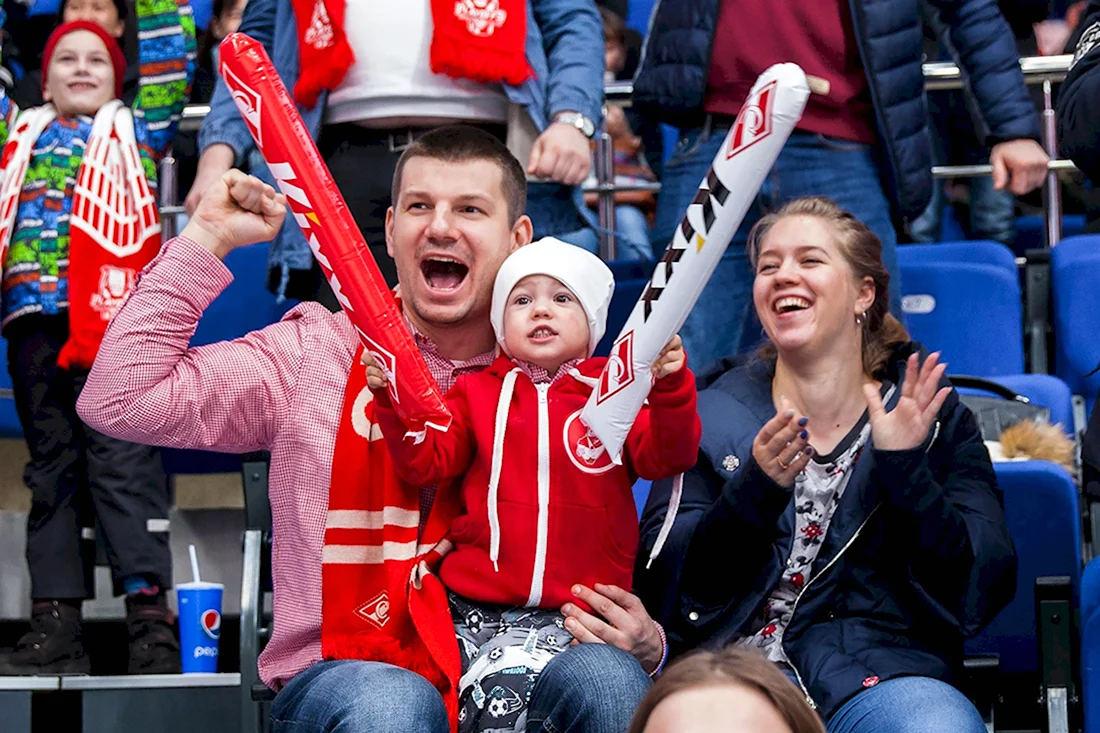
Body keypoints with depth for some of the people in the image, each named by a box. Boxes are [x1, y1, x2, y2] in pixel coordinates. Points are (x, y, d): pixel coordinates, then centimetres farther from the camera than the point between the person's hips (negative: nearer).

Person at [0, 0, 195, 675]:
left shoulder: (134, 131, 17)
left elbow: (171, 55, 10)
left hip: (113, 312, -4)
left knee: (121, 458, -11)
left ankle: (151, 618, -16)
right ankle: (57, 624, 3)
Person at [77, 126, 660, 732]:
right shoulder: (315, 355, 8)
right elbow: (118, 400, -1)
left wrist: (643, 642, -8)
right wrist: (206, 239, 0)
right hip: (339, 676, -1)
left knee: (603, 673, -31)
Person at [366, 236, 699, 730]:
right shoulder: (478, 393, 14)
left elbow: (666, 458, -2)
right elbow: (427, 461, 7)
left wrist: (670, 387, -18)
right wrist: (394, 399, -9)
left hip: (576, 611, -2)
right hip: (475, 608, 2)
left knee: (512, 689, -26)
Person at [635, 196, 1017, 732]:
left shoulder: (931, 415, 14)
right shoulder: (711, 412, 14)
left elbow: (985, 587, 3)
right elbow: (660, 583, 4)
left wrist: (904, 468, -8)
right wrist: (753, 490, -12)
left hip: (884, 672, 0)